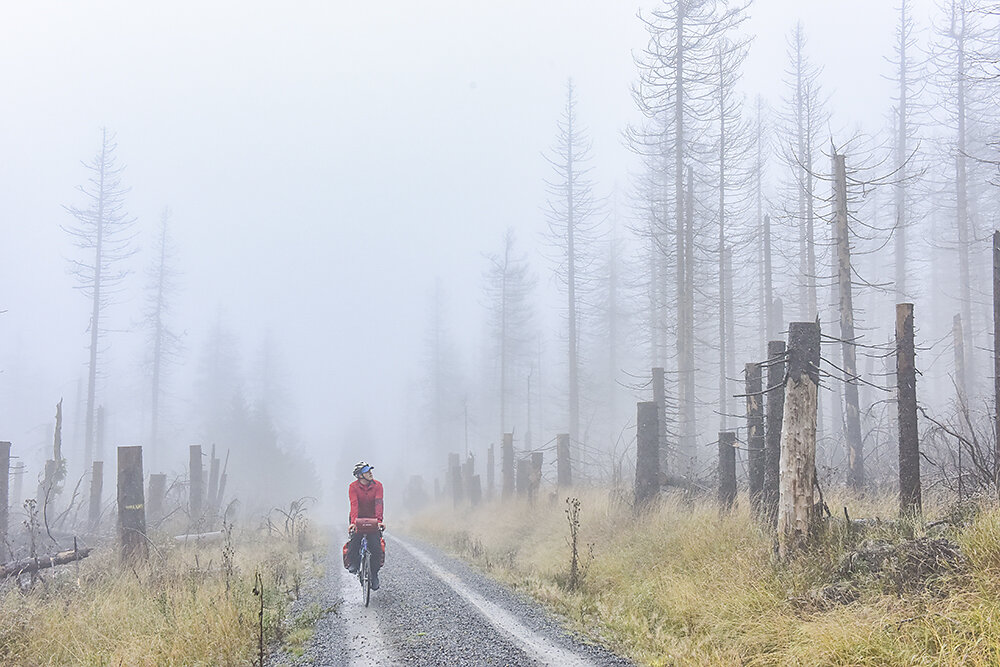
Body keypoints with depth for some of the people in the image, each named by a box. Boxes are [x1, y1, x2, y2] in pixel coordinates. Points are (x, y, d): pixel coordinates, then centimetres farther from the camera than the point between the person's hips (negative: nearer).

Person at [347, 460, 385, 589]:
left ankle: (374, 574, 2)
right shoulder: (353, 487, -13)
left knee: (376, 546, -12)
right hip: (358, 518, -1)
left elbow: (378, 504, -21)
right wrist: (353, 522, -39)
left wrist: (379, 520, -35)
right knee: (354, 539, -26)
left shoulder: (377, 485, -10)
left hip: (372, 519, 1)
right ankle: (353, 562, 0)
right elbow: (354, 505, -26)